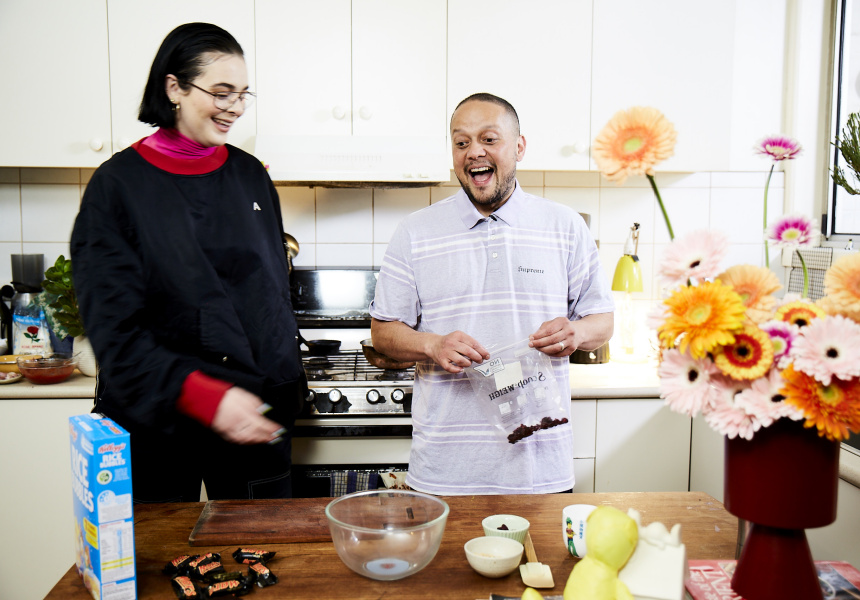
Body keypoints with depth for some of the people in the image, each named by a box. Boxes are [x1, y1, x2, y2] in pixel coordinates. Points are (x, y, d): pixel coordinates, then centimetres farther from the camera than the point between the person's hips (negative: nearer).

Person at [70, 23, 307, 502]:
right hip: (156, 425, -3)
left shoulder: (250, 175, 6)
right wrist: (203, 396, -23)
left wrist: (288, 384, 11)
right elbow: (114, 328, -12)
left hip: (256, 418, 4)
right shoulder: (119, 184, -7)